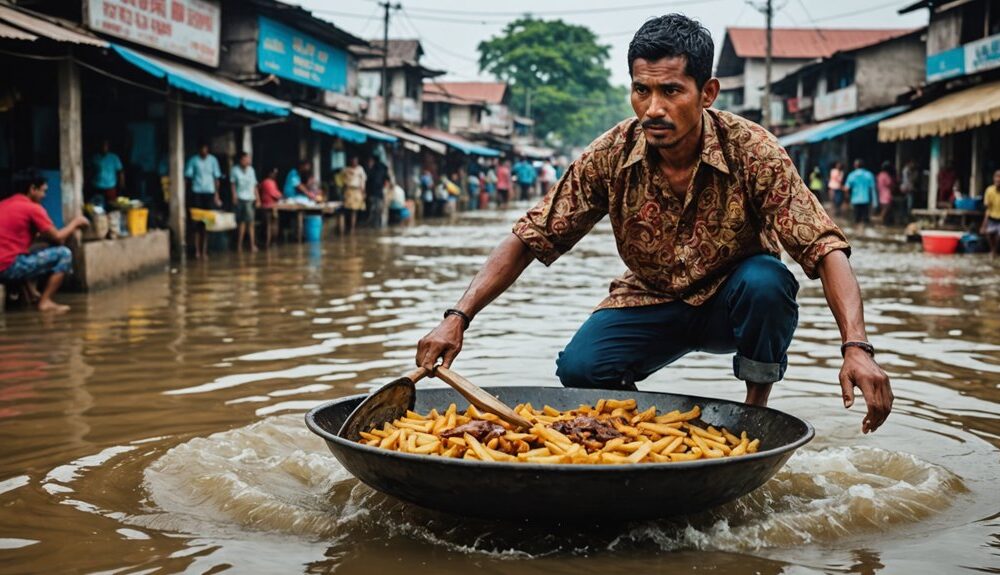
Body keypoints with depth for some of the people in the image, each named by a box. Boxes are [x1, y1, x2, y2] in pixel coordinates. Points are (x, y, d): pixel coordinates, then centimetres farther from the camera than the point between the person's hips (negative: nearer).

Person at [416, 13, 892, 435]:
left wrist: (856, 347, -43)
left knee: (765, 281, -34)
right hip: (651, 303, 1)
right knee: (579, 369, -26)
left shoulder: (751, 151, -23)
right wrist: (458, 317, -24)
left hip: (732, 306, -1)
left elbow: (825, 249, -27)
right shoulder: (610, 156, -17)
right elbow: (527, 240, -13)